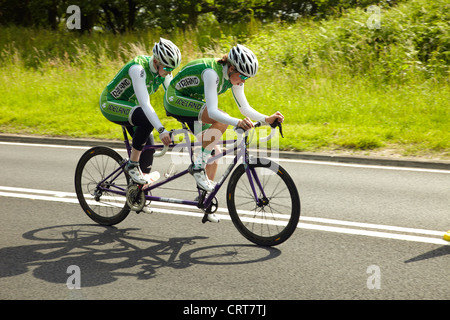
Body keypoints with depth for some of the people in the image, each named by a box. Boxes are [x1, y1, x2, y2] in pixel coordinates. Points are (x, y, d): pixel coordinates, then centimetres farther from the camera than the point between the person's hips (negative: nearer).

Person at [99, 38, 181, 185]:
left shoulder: (164, 71, -10)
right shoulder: (138, 69, -33)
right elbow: (145, 103, -41)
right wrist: (161, 130, -47)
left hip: (130, 106, 8)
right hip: (111, 103, -8)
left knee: (148, 148, -6)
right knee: (147, 119, -34)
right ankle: (132, 164, -20)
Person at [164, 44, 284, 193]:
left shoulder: (234, 77, -6)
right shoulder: (212, 73, -32)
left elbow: (245, 108, -2)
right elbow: (212, 111, -40)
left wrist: (267, 119, -17)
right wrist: (238, 122, -53)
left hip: (192, 102, 9)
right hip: (175, 99, -9)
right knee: (222, 120, -29)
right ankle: (198, 166, -22)